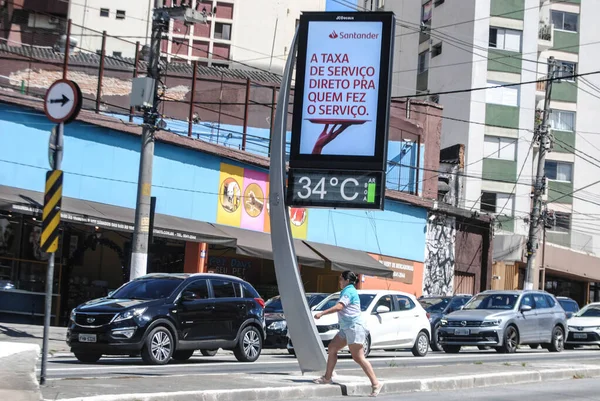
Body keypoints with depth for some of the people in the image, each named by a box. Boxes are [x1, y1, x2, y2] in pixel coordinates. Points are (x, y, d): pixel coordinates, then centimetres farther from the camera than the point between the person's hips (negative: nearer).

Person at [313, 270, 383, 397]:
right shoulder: (348, 291, 19)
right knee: (332, 348, 11)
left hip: (354, 327, -11)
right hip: (346, 328, 11)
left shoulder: (349, 291, -12)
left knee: (358, 358, -11)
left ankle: (375, 384, -10)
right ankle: (327, 377, 17)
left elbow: (339, 307, -24)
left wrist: (322, 314, -22)